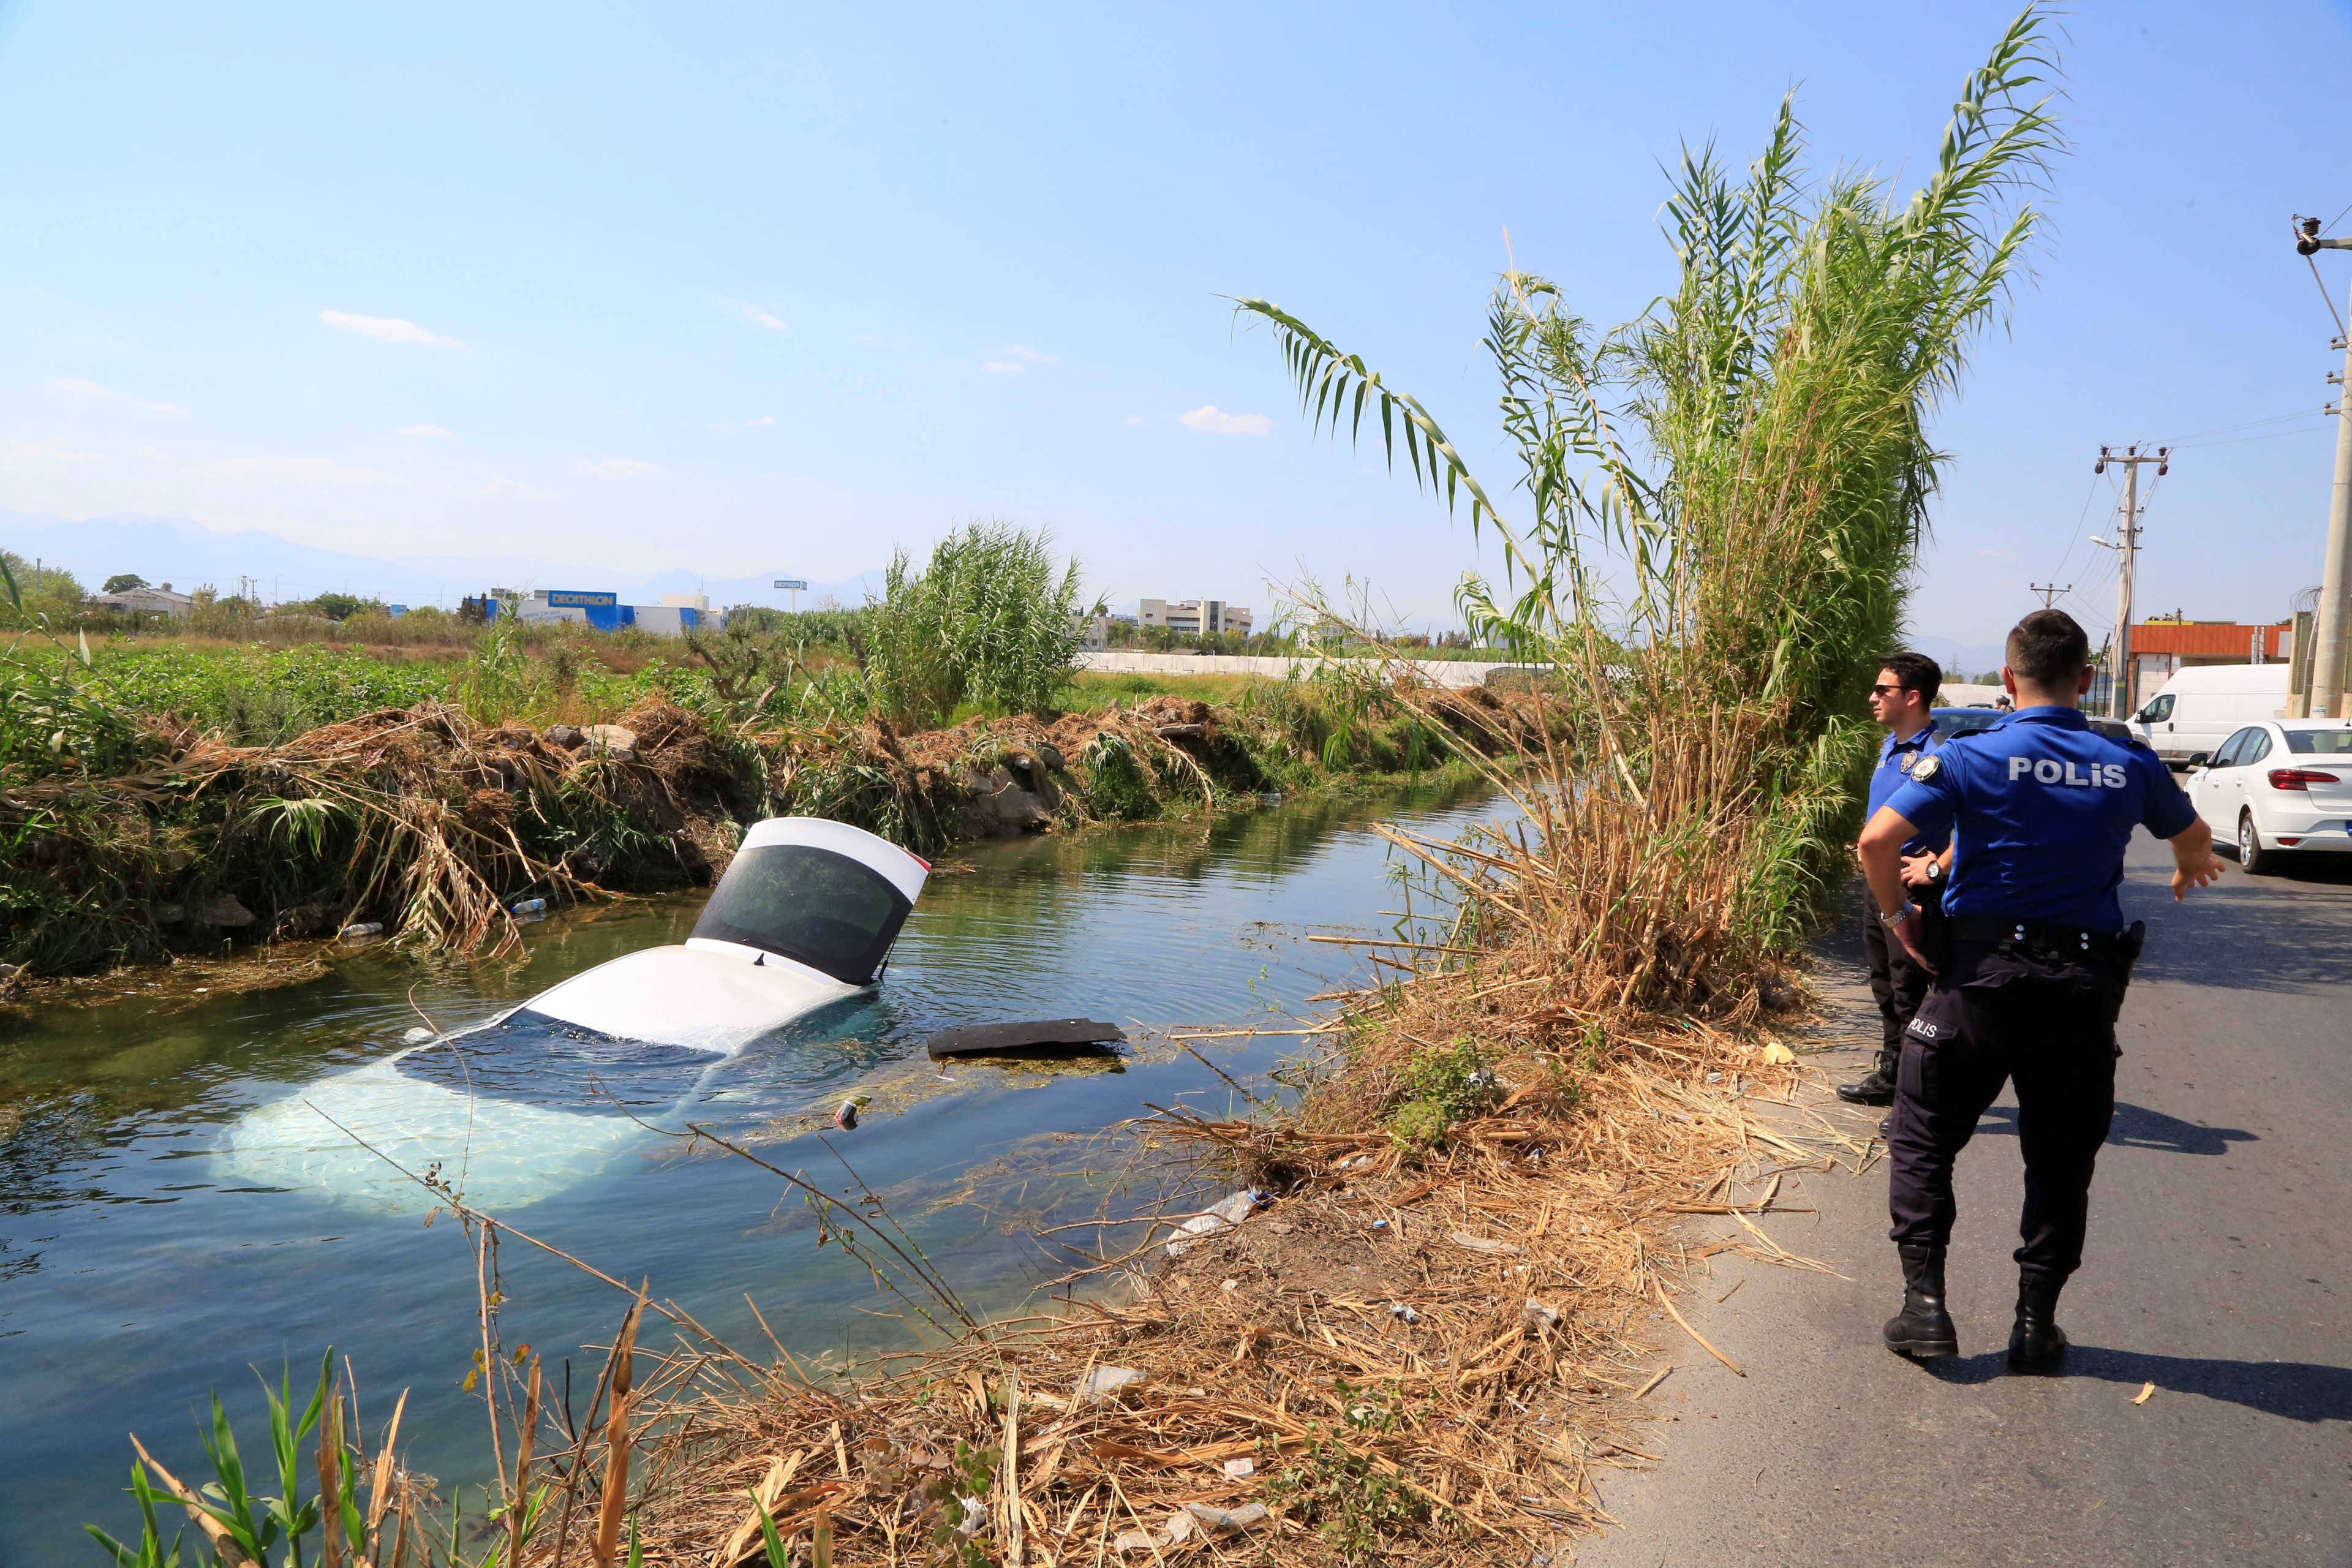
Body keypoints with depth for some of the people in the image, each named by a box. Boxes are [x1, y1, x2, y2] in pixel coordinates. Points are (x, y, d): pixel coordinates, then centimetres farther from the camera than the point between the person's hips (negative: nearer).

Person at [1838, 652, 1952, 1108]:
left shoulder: (1938, 752, -20)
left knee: (1909, 994, -2)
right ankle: (1891, 1075, 31)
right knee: (1885, 987, 18)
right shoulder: (1889, 745, 10)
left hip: (1913, 888, -9)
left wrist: (1935, 868, -24)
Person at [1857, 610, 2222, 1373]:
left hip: (1982, 975, -3)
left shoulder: (1973, 757, -9)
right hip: (2085, 986, 3)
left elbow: (1878, 838, -19)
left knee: (1923, 1139, 10)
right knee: (2061, 1158, 14)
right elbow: (2193, 837, 24)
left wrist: (1897, 913, -2)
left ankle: (1925, 1304, 9)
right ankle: (2036, 1323, 19)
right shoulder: (2130, 765, 3)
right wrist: (2189, 869, 47)